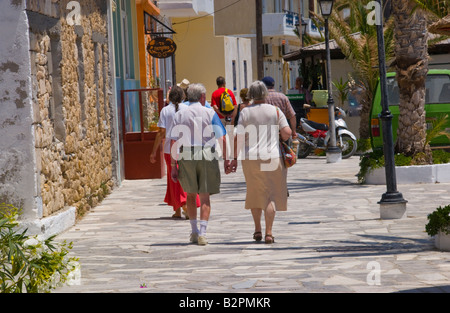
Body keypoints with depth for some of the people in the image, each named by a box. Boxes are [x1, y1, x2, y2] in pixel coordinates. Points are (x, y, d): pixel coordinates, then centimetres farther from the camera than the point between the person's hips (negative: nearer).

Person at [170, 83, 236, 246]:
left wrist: (173, 166, 0)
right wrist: (226, 160, -2)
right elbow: (222, 138, -5)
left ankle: (194, 231, 22)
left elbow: (174, 142, -1)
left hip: (186, 158, 2)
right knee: (205, 197, 4)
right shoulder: (209, 113, 0)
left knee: (191, 194, 19)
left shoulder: (180, 115, 4)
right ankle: (202, 233, -7)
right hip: (207, 156, -1)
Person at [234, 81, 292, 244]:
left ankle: (257, 230, 18)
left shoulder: (245, 112, -1)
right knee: (271, 194, 2)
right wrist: (280, 138, 15)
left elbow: (239, 137, -5)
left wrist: (235, 154, 5)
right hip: (272, 157, -1)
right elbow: (287, 132, -7)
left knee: (254, 193, 16)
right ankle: (269, 233, -5)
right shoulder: (275, 111, -1)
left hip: (251, 157, 1)